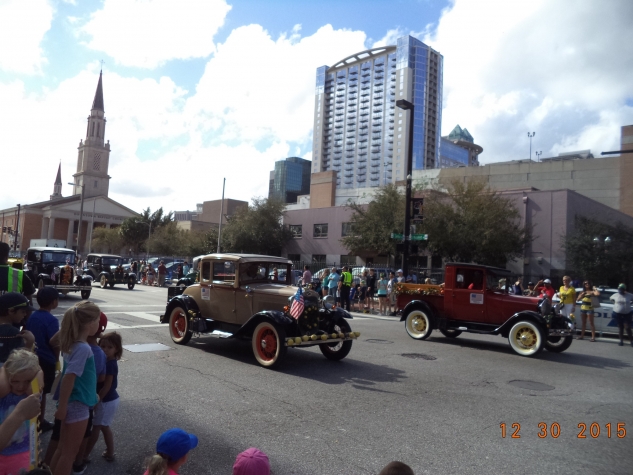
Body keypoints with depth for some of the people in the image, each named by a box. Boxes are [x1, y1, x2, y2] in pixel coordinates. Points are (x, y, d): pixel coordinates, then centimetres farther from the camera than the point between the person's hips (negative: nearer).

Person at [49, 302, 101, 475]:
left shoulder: (72, 343, 1)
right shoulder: (84, 348, -25)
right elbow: (68, 378, -26)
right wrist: (62, 407, -20)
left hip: (72, 403, 8)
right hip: (78, 404, -8)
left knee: (63, 448, 22)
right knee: (70, 452, 7)